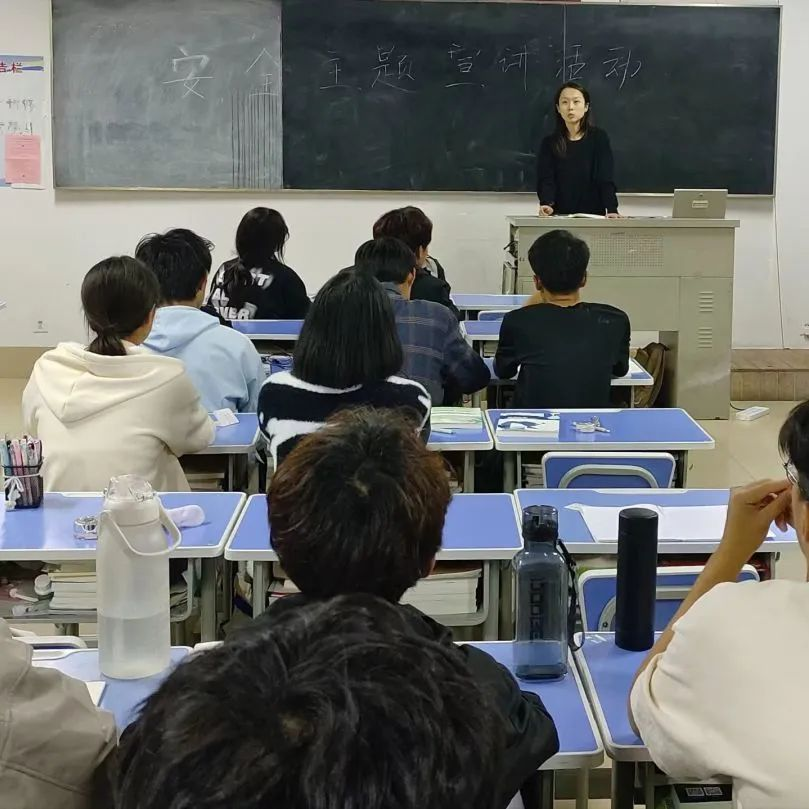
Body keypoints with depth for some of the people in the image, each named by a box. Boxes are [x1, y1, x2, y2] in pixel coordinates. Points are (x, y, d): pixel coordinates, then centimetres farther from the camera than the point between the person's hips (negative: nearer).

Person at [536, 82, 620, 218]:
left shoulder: (599, 138, 3)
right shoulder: (549, 143, 8)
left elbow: (606, 179, -5)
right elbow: (546, 179, -3)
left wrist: (612, 209, -21)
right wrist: (547, 204, -24)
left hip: (593, 215, -1)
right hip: (559, 217, 1)